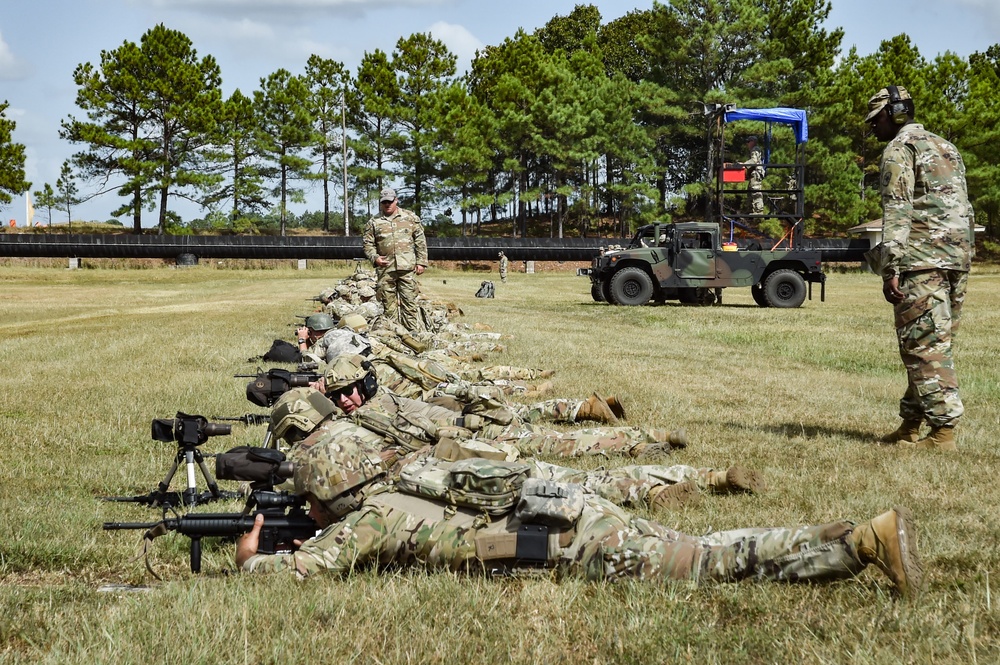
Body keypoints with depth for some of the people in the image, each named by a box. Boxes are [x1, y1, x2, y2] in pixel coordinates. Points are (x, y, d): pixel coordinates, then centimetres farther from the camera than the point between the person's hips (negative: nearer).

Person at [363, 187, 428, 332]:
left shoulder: (410, 218, 10)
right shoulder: (374, 222, 10)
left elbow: (420, 241, 9)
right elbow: (368, 243, 12)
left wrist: (421, 262, 2)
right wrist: (374, 257, -7)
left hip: (407, 267, -1)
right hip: (385, 269, 1)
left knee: (409, 301, -4)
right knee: (388, 303, 3)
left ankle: (414, 331, -2)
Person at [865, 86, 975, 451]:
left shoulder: (900, 149, -4)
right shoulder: (947, 148, 23)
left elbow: (897, 210, -14)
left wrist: (891, 269, -18)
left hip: (921, 260, -9)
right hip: (957, 258, 9)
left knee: (925, 347, -8)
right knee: (934, 345, 11)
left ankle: (943, 432, -11)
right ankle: (910, 425, 16)